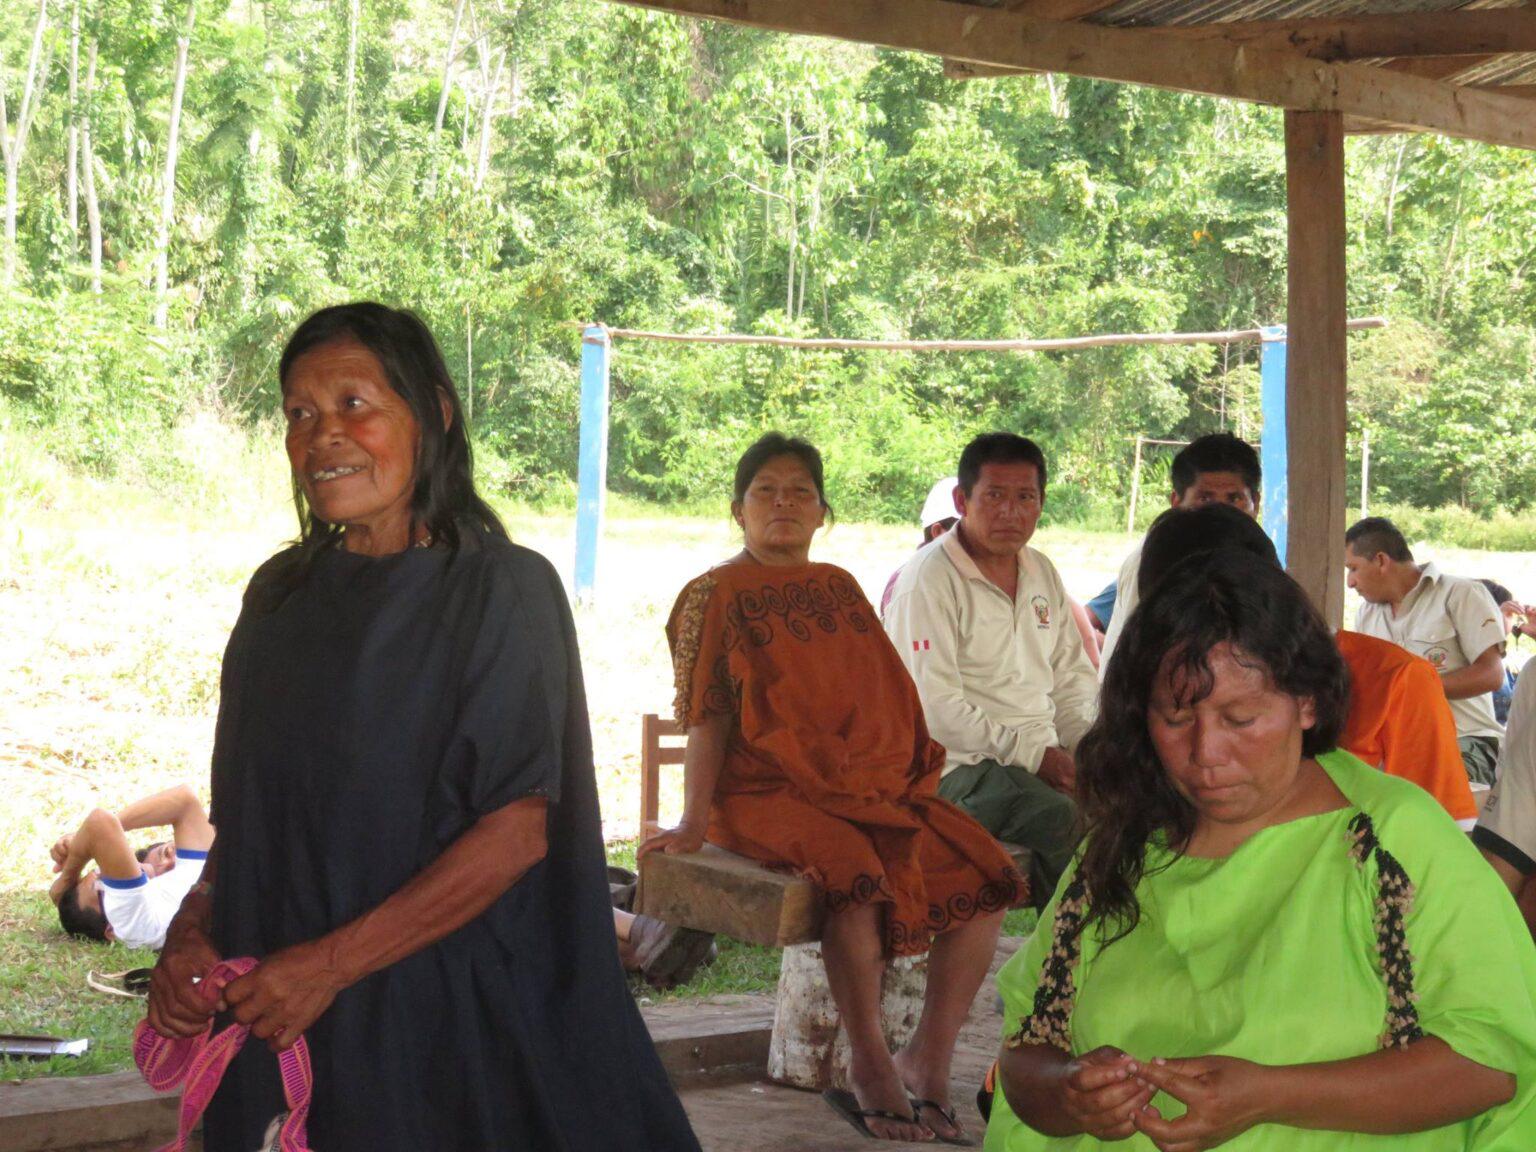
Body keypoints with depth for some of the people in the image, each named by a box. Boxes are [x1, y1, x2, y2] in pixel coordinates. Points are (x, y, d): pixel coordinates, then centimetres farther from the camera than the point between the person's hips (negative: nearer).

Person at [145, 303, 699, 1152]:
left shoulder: (504, 588, -9)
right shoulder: (278, 596, 8)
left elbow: (519, 830, -15)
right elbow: (245, 810, 13)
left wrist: (330, 963, -19)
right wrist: (190, 931, -6)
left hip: (446, 1010, -5)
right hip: (272, 1013, 5)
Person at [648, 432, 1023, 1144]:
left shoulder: (839, 588, 20)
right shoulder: (717, 594, 3)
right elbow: (708, 719, -4)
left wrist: (913, 778, 13)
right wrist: (694, 821, -12)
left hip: (877, 786, 6)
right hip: (770, 793, -6)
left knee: (983, 874, -14)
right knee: (857, 873, -35)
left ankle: (929, 1059, -5)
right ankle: (870, 1067, -20)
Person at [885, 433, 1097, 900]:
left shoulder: (1042, 573, 17)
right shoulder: (928, 579, -9)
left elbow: (1073, 678, 22)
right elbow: (936, 708, -16)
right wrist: (1034, 755, -17)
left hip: (1045, 753, 8)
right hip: (958, 766, -8)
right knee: (1071, 821, -32)